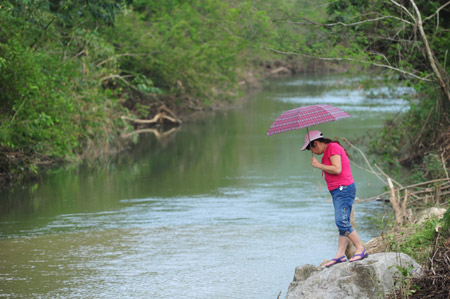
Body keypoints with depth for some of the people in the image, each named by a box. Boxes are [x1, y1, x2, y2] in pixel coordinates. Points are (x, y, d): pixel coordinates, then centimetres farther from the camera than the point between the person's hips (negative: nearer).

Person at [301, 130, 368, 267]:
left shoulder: (333, 148, -9)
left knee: (342, 222, -17)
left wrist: (319, 165, -10)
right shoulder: (329, 150, 22)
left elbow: (337, 169, -18)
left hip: (343, 189, -11)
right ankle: (340, 255, -1)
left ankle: (361, 249, -12)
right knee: (342, 224, 3)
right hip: (338, 191, 11)